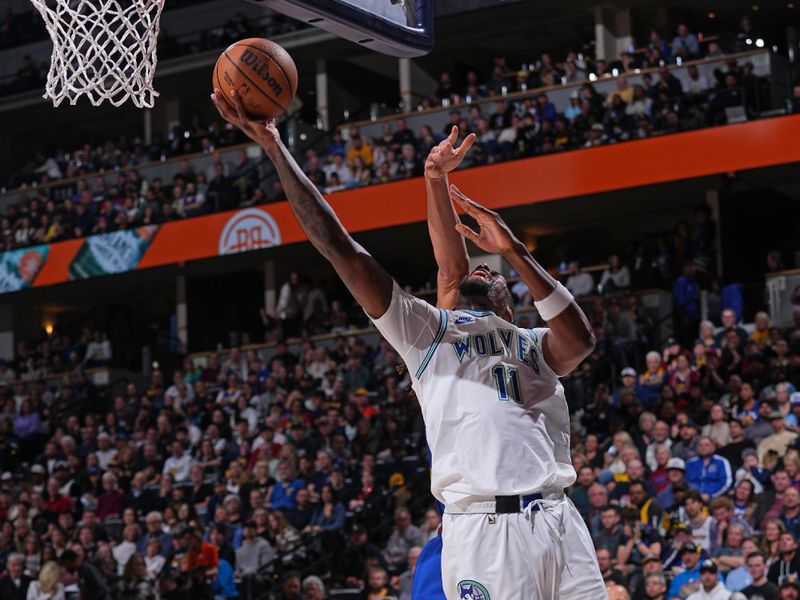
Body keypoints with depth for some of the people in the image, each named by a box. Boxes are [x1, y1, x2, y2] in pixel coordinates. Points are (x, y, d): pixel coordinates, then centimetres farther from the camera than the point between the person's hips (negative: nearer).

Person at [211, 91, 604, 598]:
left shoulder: (535, 346, 23)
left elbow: (581, 342, -2)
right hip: (481, 527, -3)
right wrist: (275, 149, 7)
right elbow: (340, 247, 11)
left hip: (558, 519, 3)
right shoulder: (425, 331, 17)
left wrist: (515, 252, -5)